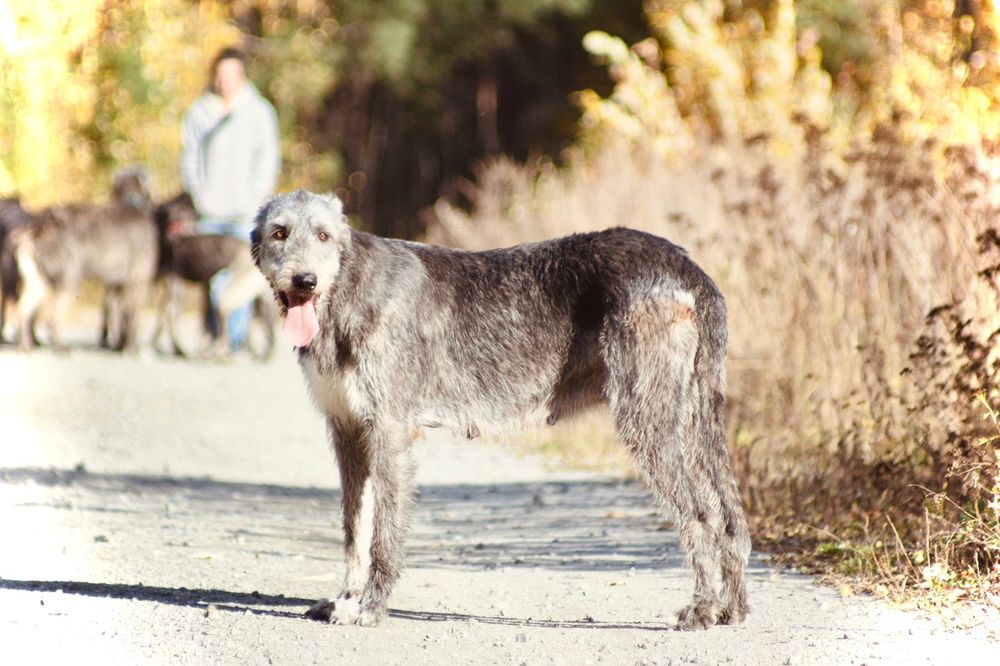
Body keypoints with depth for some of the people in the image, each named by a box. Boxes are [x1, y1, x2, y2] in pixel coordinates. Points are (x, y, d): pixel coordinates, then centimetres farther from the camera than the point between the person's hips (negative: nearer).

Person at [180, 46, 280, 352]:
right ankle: (212, 338, 7)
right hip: (209, 212, 2)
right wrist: (198, 195, 0)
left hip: (244, 212, -2)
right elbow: (189, 158, 12)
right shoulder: (198, 113, 9)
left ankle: (236, 341, -6)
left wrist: (253, 199, -6)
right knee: (211, 276, -2)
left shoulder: (260, 112, 4)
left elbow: (268, 160, 3)